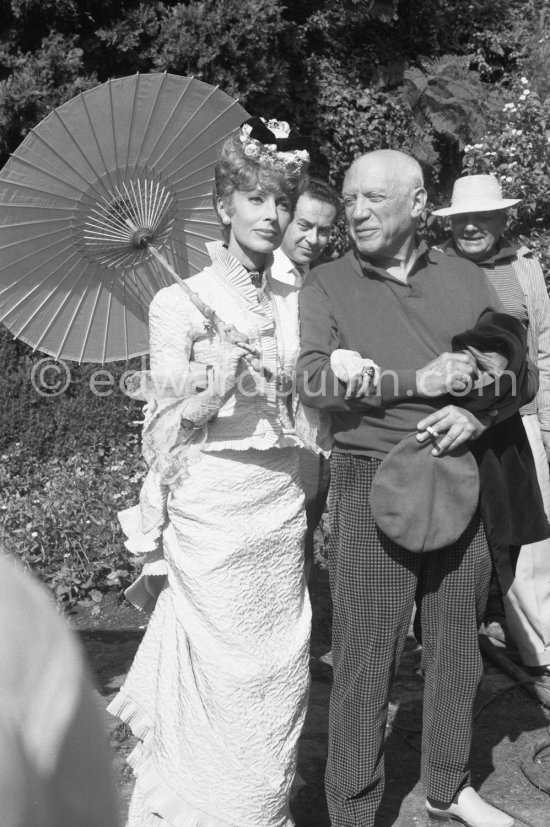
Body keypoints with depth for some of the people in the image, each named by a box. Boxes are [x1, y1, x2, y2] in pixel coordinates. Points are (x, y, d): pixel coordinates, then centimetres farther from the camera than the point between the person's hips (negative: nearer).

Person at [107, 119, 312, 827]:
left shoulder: (294, 303, 10)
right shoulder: (179, 303, -5)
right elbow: (166, 431, -8)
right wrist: (215, 384, -23)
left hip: (282, 503, 5)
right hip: (212, 509, -5)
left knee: (279, 675, 11)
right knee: (224, 678, 0)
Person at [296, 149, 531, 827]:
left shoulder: (463, 277, 8)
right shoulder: (327, 285, 0)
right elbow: (314, 381, -14)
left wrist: (476, 413, -12)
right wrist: (415, 381, -20)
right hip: (372, 485, -3)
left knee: (456, 644, 15)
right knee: (365, 658, 0)